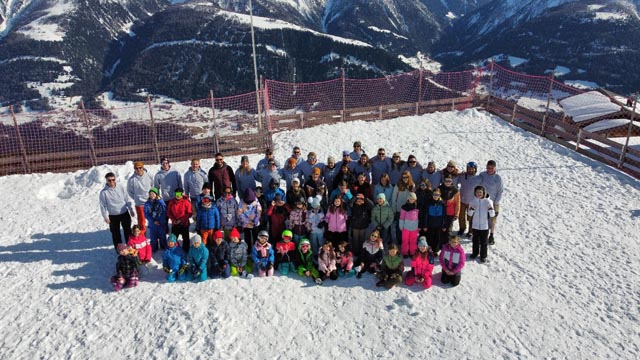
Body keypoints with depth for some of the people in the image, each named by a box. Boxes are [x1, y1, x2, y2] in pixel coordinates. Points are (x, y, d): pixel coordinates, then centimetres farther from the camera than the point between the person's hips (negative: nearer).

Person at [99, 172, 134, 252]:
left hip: (125, 213, 2)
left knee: (128, 231, 12)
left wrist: (131, 210, 6)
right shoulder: (103, 192, -10)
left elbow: (127, 200, 5)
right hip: (113, 216, -2)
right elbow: (103, 206, -6)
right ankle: (118, 248, 22)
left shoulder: (121, 188, -4)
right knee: (115, 233, 8)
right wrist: (105, 217, -7)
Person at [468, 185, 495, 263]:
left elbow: (492, 215, -9)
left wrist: (491, 209, -29)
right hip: (475, 225, 2)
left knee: (484, 242, 8)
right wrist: (471, 210, -22)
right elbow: (469, 214, -2)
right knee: (475, 240, 19)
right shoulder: (472, 201, -5)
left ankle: (483, 256, 24)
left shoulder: (488, 201, -11)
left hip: (485, 226, -2)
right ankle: (475, 253, 38)